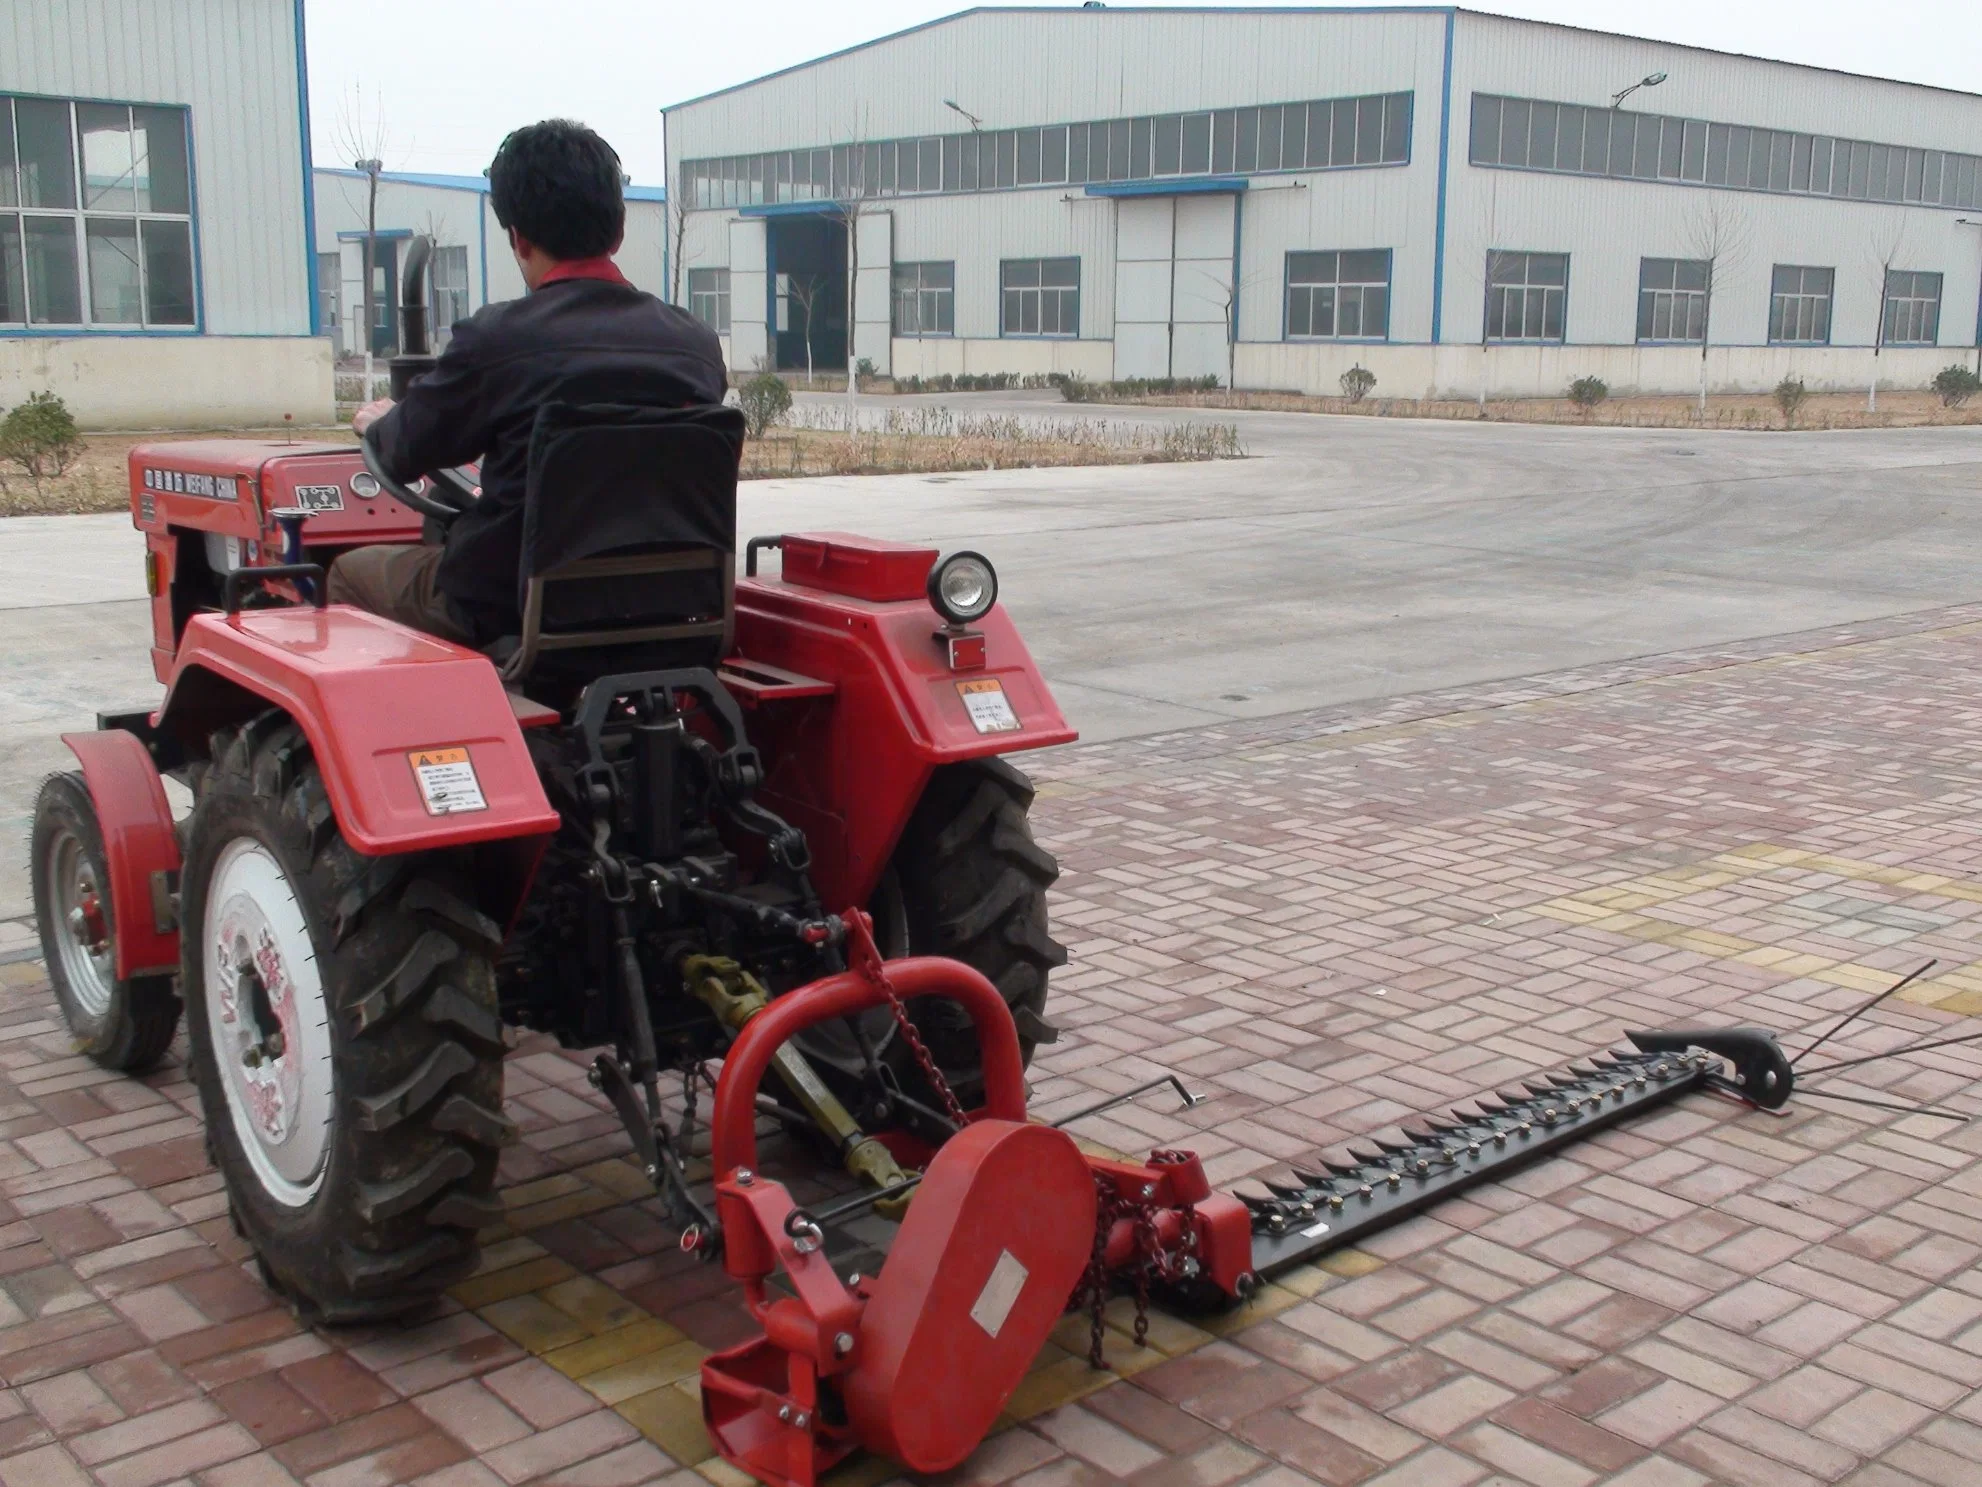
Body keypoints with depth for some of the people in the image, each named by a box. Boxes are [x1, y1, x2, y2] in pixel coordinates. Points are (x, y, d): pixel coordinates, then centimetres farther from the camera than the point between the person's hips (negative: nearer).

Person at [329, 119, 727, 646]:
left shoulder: (496, 338, -18)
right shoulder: (697, 344, -6)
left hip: (508, 605, -5)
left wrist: (378, 423, 23)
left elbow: (407, 451, -3)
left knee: (352, 573, 22)